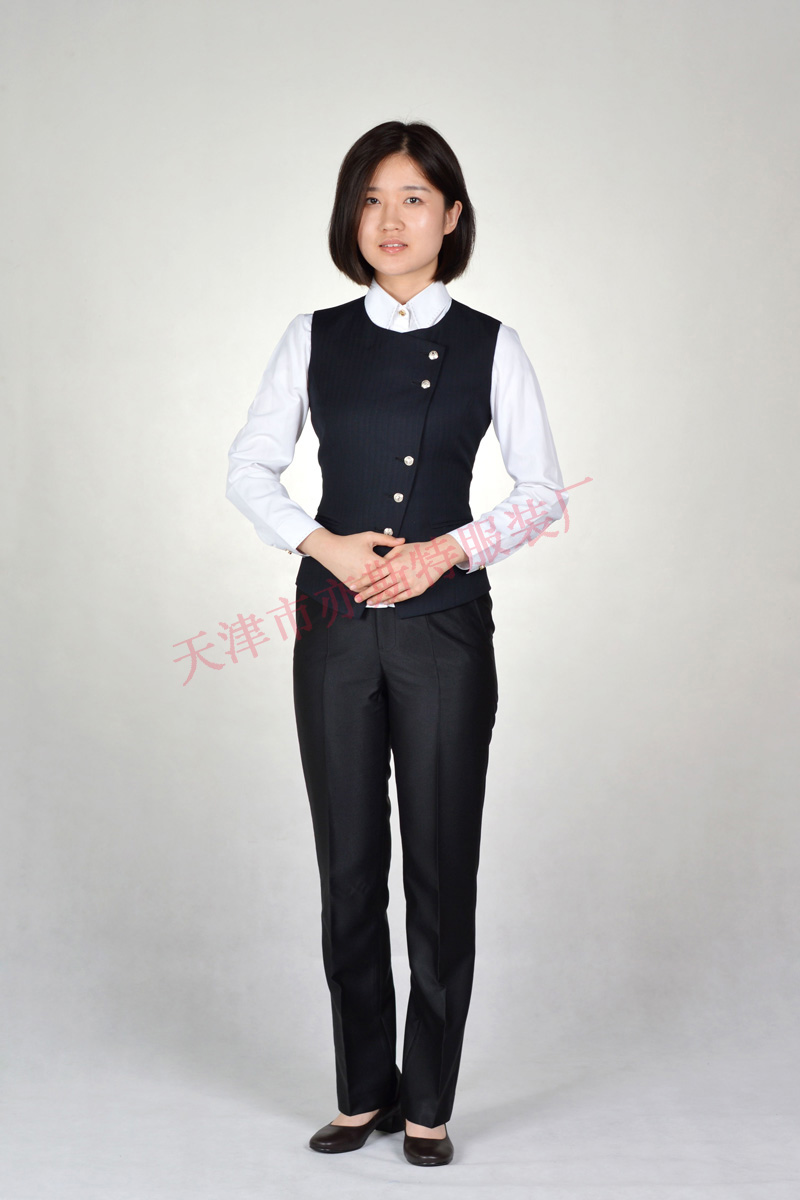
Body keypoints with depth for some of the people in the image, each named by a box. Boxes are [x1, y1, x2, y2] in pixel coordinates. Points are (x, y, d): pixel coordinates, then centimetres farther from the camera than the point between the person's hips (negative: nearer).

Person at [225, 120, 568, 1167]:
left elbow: (544, 489, 3)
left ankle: (430, 1103, 18)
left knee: (441, 863, 3)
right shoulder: (315, 339, 6)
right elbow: (250, 467, 7)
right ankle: (364, 1092, 23)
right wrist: (322, 543, -9)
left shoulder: (489, 345, 3)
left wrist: (450, 548, -11)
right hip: (336, 621, 2)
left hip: (444, 620, -1)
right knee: (348, 864, 7)